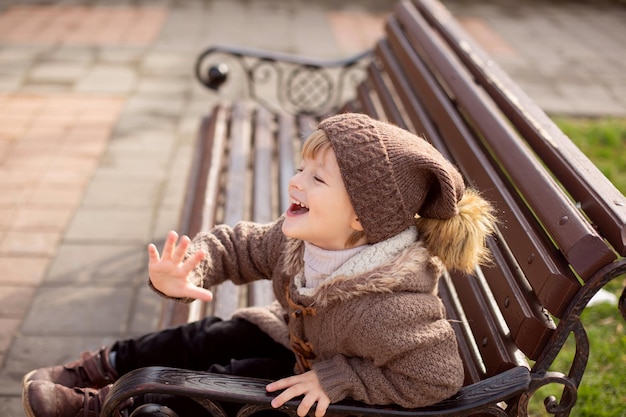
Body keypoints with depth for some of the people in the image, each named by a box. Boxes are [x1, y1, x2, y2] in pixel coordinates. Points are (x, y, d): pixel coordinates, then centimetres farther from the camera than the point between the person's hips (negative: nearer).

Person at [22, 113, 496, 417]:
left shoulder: (385, 305, -43)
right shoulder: (298, 239, -20)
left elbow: (438, 378, -36)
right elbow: (237, 245, -6)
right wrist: (184, 274, -25)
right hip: (298, 340, 7)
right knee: (212, 337, 2)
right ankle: (101, 365, 24)